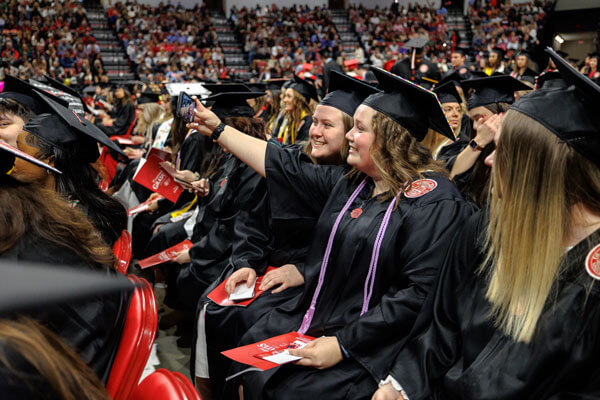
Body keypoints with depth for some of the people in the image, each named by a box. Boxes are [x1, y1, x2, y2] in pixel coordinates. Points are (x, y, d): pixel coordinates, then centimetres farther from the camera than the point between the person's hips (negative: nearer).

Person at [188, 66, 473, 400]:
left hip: (369, 345, -7)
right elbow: (284, 168, 14)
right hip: (316, 319, 7)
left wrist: (343, 344, -23)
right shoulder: (348, 183, 6)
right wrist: (218, 129, 18)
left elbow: (421, 293, -23)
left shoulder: (434, 202, -17)